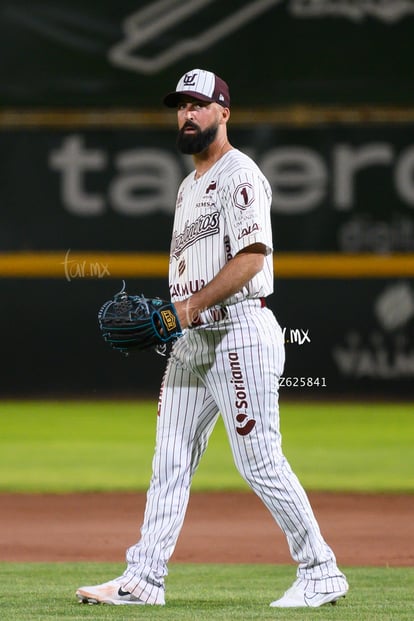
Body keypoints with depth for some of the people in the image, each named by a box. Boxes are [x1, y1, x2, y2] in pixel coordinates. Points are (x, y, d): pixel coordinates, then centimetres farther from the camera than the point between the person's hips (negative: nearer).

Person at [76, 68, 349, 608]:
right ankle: (143, 579, 7)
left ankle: (321, 574, -1)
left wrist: (191, 304, -22)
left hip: (240, 333, -9)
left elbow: (252, 256, -20)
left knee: (260, 462, -9)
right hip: (191, 341, 9)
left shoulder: (239, 175, -9)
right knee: (169, 461, 6)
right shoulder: (189, 185, 22)